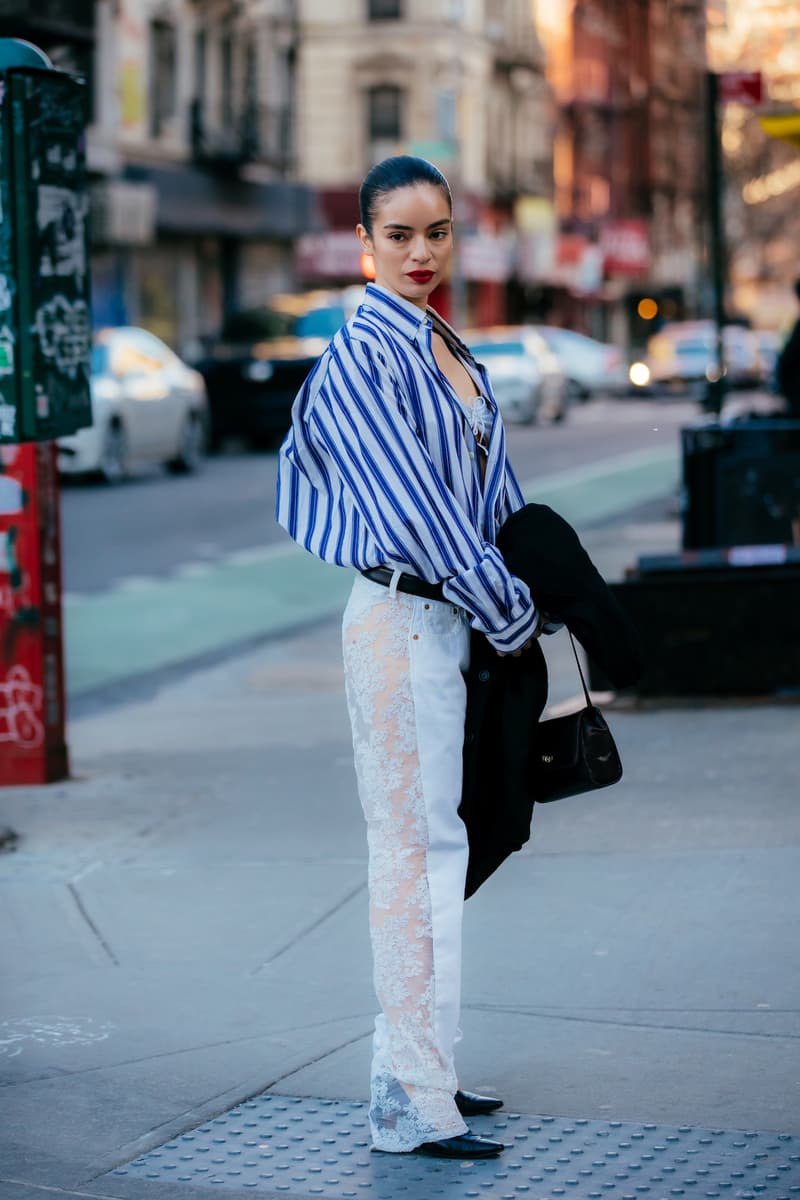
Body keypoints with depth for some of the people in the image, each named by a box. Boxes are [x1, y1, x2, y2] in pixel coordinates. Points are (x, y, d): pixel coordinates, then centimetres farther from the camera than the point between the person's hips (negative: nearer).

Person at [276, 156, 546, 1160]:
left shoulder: (447, 348, 14)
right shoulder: (362, 354, -13)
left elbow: (491, 491, 18)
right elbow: (415, 508, -17)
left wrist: (516, 598, 7)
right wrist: (512, 614, -10)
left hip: (450, 618, 9)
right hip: (402, 616, -9)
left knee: (436, 842, 12)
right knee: (415, 847, -7)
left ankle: (420, 1073, 21)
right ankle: (411, 1105, -3)